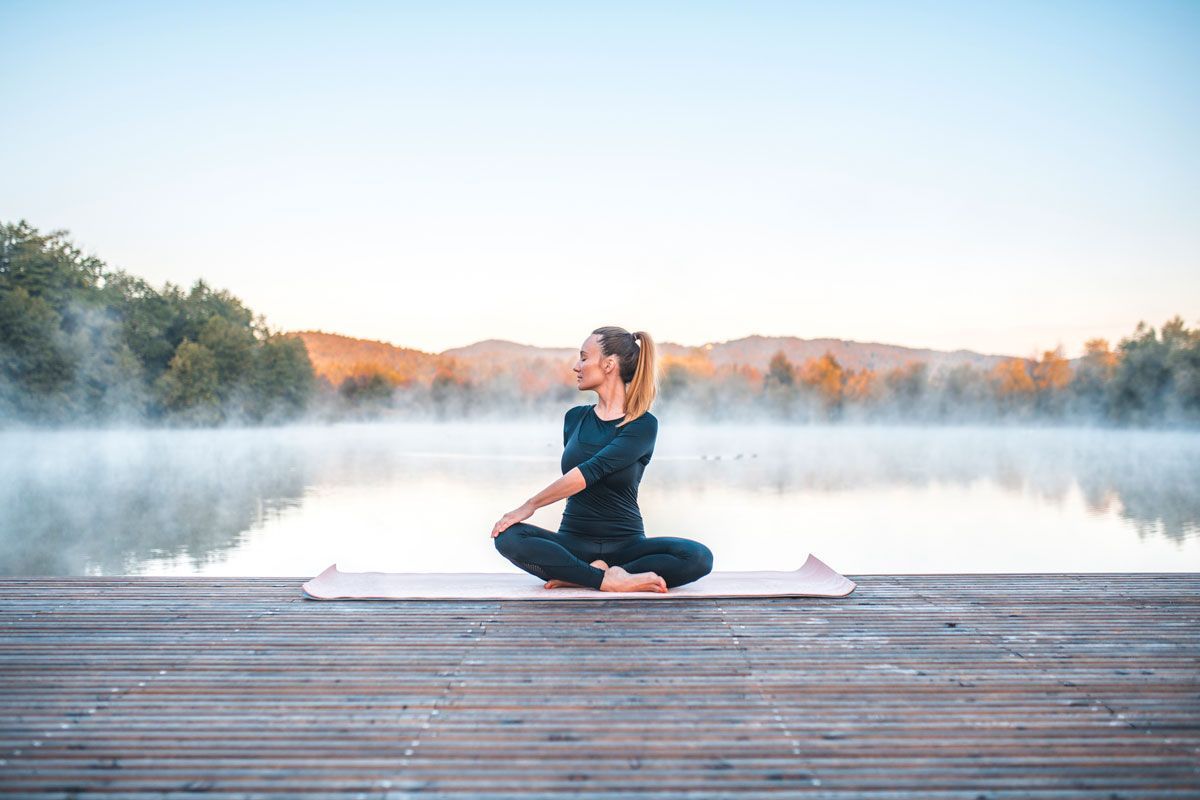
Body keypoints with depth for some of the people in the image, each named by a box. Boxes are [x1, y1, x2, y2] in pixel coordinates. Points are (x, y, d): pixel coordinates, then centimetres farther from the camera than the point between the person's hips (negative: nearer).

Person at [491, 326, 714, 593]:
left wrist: (530, 505, -14)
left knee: (699, 558, -30)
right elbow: (572, 476, 11)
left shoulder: (643, 425, -7)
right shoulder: (575, 418, 9)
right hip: (573, 540, 3)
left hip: (626, 543, -3)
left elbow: (590, 472, -16)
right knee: (508, 538, -27)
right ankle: (610, 580, -28)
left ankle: (581, 576, -26)